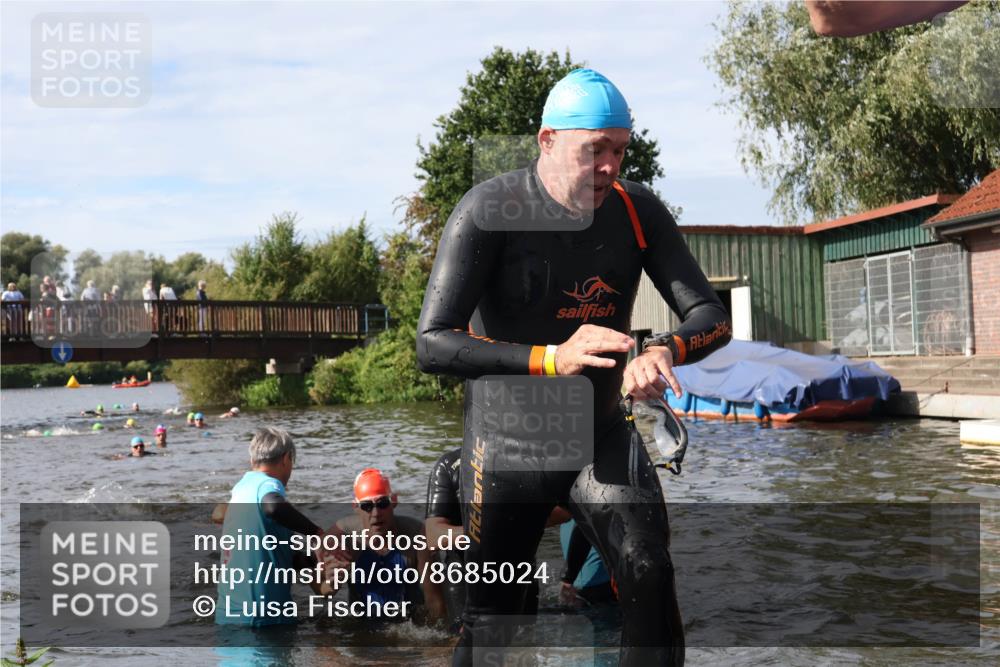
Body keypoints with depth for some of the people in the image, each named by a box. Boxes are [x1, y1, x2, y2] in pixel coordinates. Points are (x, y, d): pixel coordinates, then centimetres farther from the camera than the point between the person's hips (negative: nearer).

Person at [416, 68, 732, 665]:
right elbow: (432, 343, -26)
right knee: (490, 613, 8)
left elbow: (712, 317, -8)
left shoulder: (638, 211, -7)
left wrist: (664, 350, -32)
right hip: (508, 443, -2)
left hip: (604, 434, 3)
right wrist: (550, 358, -40)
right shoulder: (490, 211, -18)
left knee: (650, 577, -19)